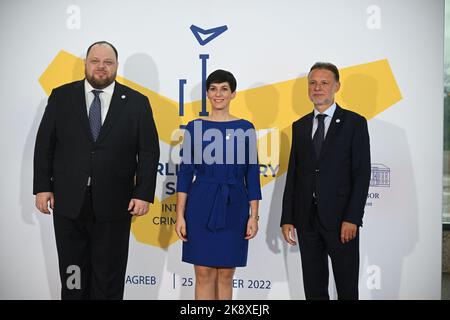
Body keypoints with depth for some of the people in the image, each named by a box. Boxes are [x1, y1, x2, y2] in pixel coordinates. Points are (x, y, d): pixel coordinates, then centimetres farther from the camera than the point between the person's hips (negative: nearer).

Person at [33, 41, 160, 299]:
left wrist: (144, 194, -6)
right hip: (68, 203, 1)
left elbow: (149, 152, 0)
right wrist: (42, 187, 0)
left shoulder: (137, 102, 1)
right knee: (72, 273, 12)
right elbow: (44, 145, 6)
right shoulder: (61, 96, 4)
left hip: (113, 205, -1)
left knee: (109, 279, 10)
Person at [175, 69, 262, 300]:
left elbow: (252, 173, 4)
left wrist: (254, 216, -1)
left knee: (226, 274, 8)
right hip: (201, 206, 0)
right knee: (204, 274, 3)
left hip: (234, 207, 0)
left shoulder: (245, 129, 4)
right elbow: (185, 171, 2)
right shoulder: (194, 127, 3)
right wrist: (180, 215, -3)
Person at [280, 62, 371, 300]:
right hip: (307, 218, 4)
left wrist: (352, 219, -14)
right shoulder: (300, 126, 12)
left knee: (347, 288, 5)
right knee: (313, 287, 11)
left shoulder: (354, 122, -1)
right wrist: (287, 219, 5)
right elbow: (293, 174, 11)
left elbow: (362, 174, -6)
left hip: (340, 218, -4)